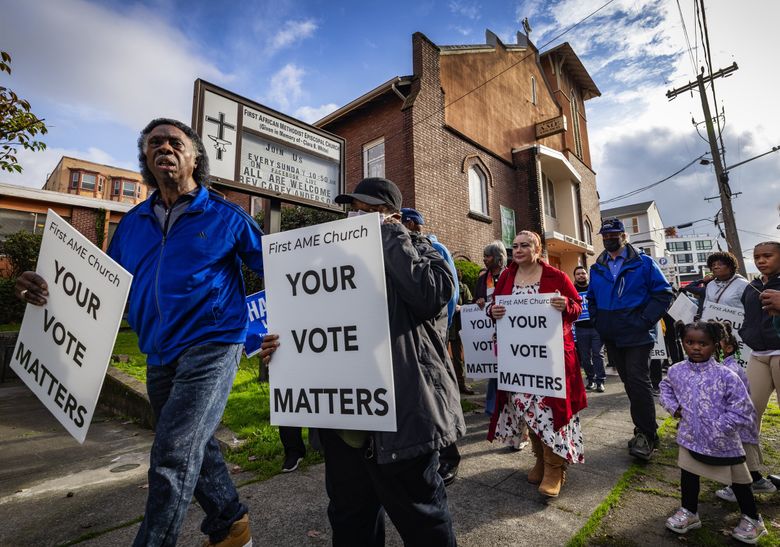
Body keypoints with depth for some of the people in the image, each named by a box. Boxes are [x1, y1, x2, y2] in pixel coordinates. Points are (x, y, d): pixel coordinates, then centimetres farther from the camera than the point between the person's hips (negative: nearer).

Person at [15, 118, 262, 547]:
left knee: (173, 457, -9)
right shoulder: (133, 223, 12)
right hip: (159, 357, 7)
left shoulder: (224, 216, -3)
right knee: (193, 447, 18)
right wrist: (53, 291, -2)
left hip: (211, 346, -6)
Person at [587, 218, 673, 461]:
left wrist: (645, 321, -13)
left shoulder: (643, 263, -3)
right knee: (629, 382, 13)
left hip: (637, 334, -5)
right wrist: (597, 321, 7)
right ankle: (644, 429, 27)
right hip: (612, 337, 5)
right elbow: (591, 298, 20)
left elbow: (663, 293, -5)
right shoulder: (597, 268, 10)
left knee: (638, 381, -10)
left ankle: (646, 434, 3)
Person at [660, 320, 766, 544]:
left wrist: (719, 427, -16)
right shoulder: (677, 371, -7)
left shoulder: (726, 377, -21)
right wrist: (673, 407, 1)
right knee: (688, 476, 15)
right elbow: (665, 387, 15)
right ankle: (688, 512, 36)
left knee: (738, 480, 18)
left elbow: (743, 411, -17)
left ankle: (752, 519, 42)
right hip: (690, 438, 3)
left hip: (722, 443, -3)